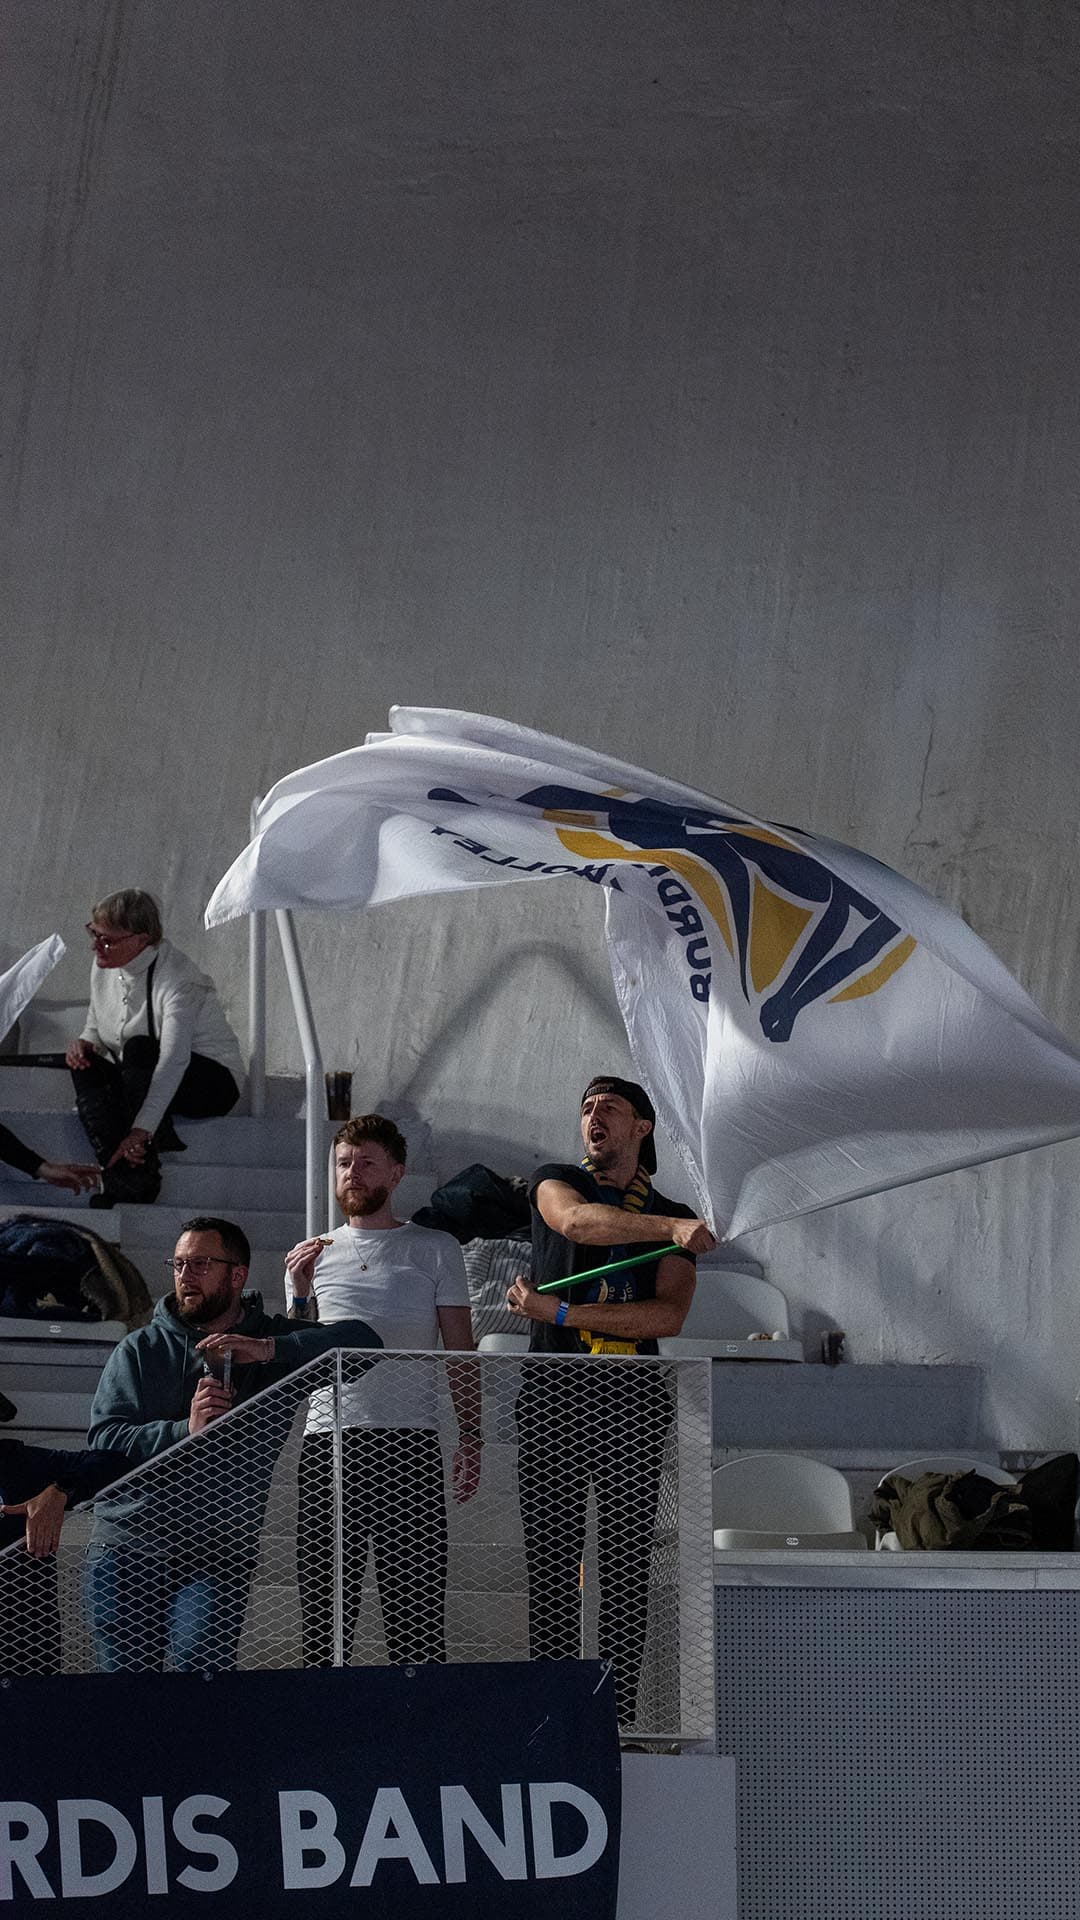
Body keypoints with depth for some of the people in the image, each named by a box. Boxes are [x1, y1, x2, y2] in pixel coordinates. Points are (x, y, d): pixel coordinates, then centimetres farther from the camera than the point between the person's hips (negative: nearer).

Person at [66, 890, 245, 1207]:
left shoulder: (176, 977, -25)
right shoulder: (103, 967, 1)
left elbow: (174, 1059, -37)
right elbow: (96, 1029, 16)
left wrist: (142, 1129, -47)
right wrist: (85, 1044, -13)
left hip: (211, 1082, -7)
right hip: (140, 1080, 7)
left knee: (139, 1048, -34)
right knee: (85, 1067, -21)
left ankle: (139, 1182, -38)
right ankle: (119, 1177, -38)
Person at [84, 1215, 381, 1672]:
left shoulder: (274, 1345, 9)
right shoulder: (140, 1350, 9)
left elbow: (364, 1340, -6)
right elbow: (104, 1440, -4)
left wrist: (268, 1350, -16)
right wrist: (185, 1430, -20)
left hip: (219, 1554, -1)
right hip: (128, 1544, 1)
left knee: (200, 1666, -21)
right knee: (125, 1674, -9)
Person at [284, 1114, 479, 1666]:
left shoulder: (435, 1248, 11)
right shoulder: (311, 1254, 16)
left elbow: (460, 1353, 9)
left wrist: (471, 1438, -1)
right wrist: (299, 1294, -1)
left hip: (409, 1443, -2)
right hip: (327, 1441, 2)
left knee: (415, 1613, -6)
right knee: (324, 1611, 0)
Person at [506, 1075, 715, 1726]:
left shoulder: (676, 1220, 15)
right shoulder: (555, 1181, 15)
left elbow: (668, 1315, -1)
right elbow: (577, 1220, -11)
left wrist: (560, 1312, -9)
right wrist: (671, 1228, -22)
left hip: (634, 1400, 1)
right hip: (553, 1391, -1)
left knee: (627, 1566, -4)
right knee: (550, 1561, -4)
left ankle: (620, 1715, -2)